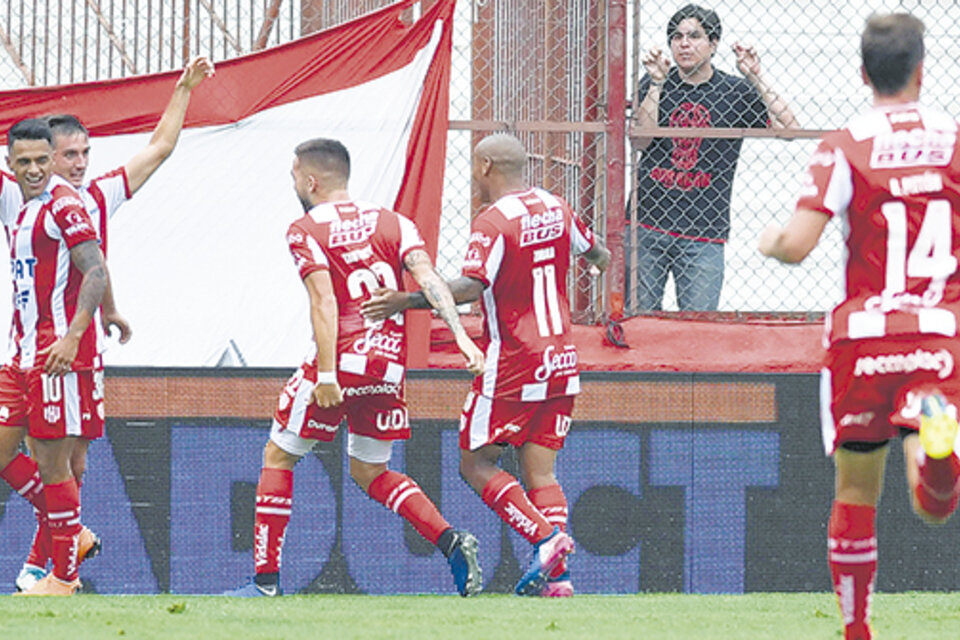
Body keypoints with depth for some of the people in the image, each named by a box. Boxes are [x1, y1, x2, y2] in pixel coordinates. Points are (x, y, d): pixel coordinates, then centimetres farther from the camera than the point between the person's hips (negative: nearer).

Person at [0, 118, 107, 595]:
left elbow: (96, 273, -19)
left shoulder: (63, 206, -12)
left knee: (52, 463, -4)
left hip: (60, 352, -9)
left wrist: (72, 336, -27)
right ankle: (72, 535, 20)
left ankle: (64, 577, 3)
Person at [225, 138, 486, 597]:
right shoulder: (391, 223, 13)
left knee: (278, 457, 10)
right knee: (370, 472, 19)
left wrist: (326, 374, -19)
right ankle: (451, 542, -1)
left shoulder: (305, 231, -2)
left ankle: (266, 577, 5)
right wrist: (460, 336, -10)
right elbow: (427, 279, -2)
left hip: (341, 361, -5)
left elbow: (324, 302, -14)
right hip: (388, 365, 5)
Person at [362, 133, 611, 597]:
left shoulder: (493, 222, -14)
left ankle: (544, 537, -13)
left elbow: (471, 286, -27)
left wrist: (407, 302, -27)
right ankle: (556, 576, -3)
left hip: (513, 367, -7)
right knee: (540, 471, 8)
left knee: (475, 463, 3)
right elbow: (593, 251, 27)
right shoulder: (555, 208, 9)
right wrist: (602, 261, 50)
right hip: (561, 363, 7)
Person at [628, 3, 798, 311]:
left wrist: (755, 80, -13)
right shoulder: (655, 84, 8)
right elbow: (639, 141, -6)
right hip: (647, 224, 2)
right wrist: (657, 84, -12)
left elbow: (789, 129, -7)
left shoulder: (734, 92, 3)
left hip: (703, 236, -1)